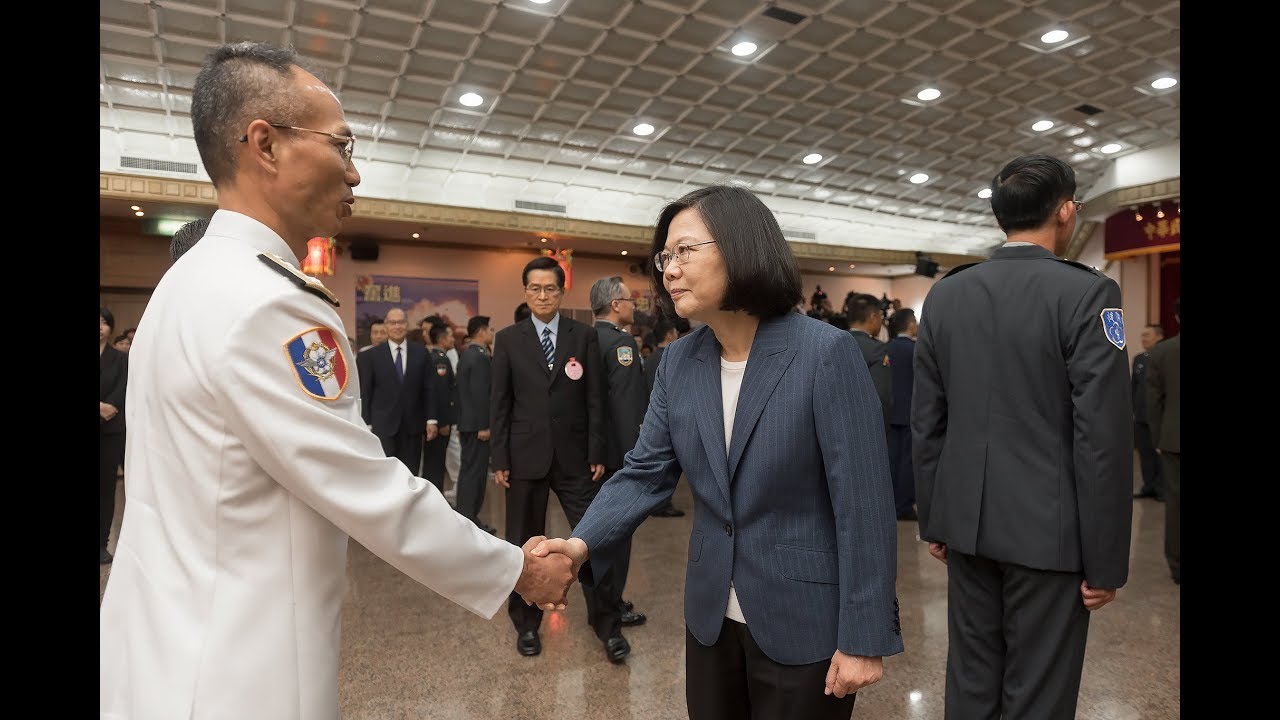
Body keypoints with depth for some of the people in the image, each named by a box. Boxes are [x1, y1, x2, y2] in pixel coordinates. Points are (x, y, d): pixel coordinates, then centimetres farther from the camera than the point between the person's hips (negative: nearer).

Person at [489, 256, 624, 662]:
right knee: (524, 544, 11)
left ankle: (607, 624, 17)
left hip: (574, 456, 0)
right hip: (525, 456, 1)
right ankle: (526, 623, 29)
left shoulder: (584, 336, 2)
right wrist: (499, 459, -2)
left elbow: (595, 399, 1)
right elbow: (499, 403, 2)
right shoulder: (508, 339, 3)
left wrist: (597, 454, -4)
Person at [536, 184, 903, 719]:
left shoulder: (826, 352, -17)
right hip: (711, 617, 5)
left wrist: (864, 638, -15)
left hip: (805, 624, -5)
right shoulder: (678, 361, -1)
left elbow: (864, 503, -16)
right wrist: (583, 543, -18)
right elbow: (645, 472, -2)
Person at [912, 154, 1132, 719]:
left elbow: (925, 423, 5)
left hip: (967, 520, 5)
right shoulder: (1087, 294, -12)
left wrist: (932, 520, 14)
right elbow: (1103, 440, -14)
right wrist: (1106, 560, -5)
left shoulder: (944, 294, 3)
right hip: (1047, 526, -4)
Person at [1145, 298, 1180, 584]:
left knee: (1174, 501, 6)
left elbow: (1154, 400, -1)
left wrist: (1157, 438, 8)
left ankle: (1176, 566, 13)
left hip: (1173, 438, 0)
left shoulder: (1160, 351, -4)